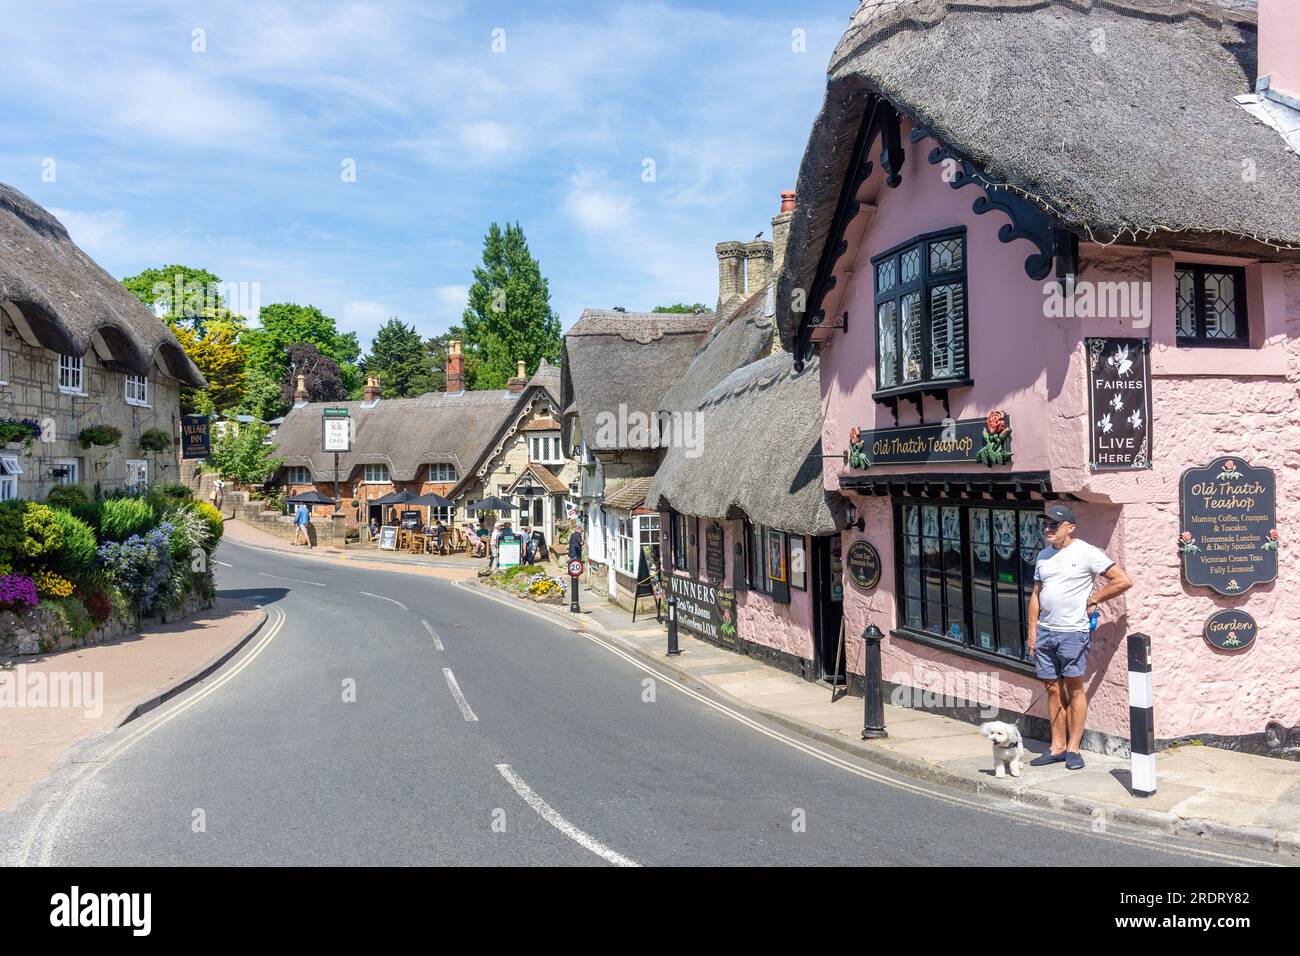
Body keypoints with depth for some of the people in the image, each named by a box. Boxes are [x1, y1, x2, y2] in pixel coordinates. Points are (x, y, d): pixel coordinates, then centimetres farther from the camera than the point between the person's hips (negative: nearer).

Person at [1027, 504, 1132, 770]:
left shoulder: (1086, 553, -6)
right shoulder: (1044, 556, 14)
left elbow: (1124, 581, -7)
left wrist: (1093, 599, -3)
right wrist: (1032, 630, 12)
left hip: (1073, 631, -6)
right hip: (1045, 631, 6)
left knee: (1074, 688, 0)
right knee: (1053, 689, 9)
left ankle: (1073, 748, 8)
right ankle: (1057, 747, 15)